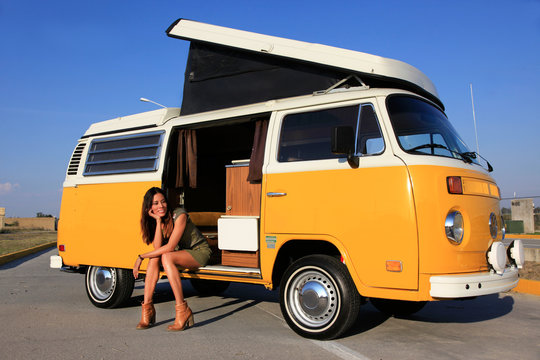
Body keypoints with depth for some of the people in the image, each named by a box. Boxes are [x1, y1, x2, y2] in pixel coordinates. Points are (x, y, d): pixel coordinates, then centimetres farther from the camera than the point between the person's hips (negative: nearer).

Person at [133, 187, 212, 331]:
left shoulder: (179, 215, -22)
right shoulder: (153, 222, -2)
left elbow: (170, 247, -27)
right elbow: (157, 248, -17)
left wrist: (141, 257, -22)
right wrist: (158, 221, -22)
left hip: (199, 252, -6)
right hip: (180, 255, 6)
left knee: (166, 257, -32)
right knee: (154, 257, -21)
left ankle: (182, 311, -31)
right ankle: (147, 308, -18)